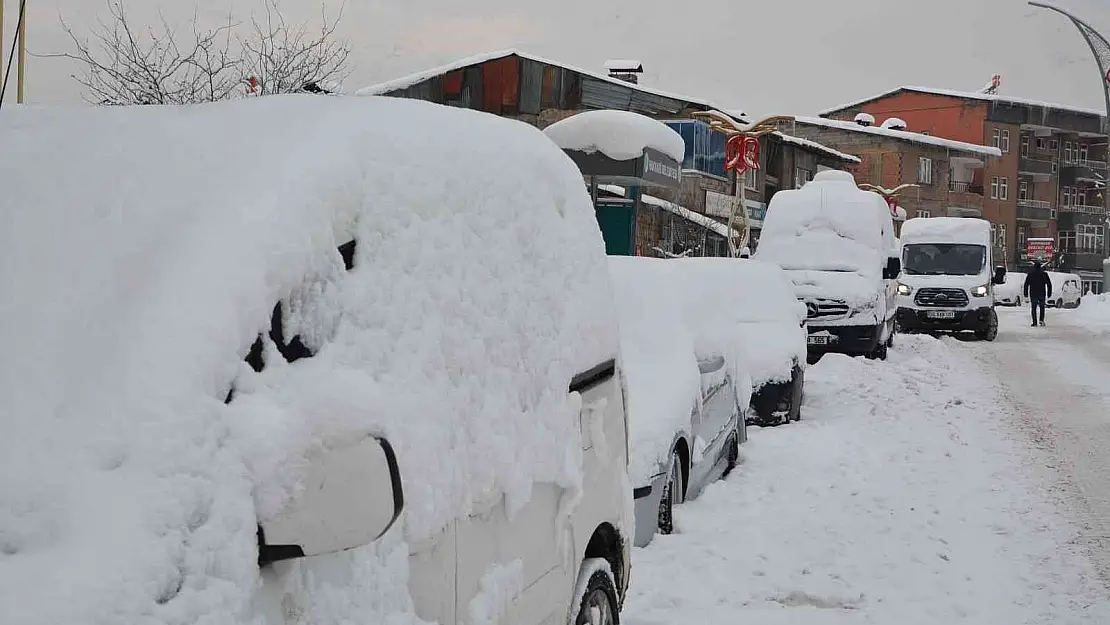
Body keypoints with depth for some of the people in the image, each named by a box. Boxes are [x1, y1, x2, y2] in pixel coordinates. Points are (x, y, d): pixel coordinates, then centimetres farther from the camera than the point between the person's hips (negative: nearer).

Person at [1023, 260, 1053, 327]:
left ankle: (1034, 322, -1)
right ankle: (1041, 320, 3)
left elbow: (1026, 285, -3)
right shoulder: (1044, 274, 3)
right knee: (1042, 307, 19)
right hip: (1042, 294, 2)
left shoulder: (1030, 274, -2)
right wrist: (1049, 294, 11)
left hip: (1033, 294, -2)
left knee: (1033, 308, 5)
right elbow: (1049, 284, 5)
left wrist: (1026, 294, 2)